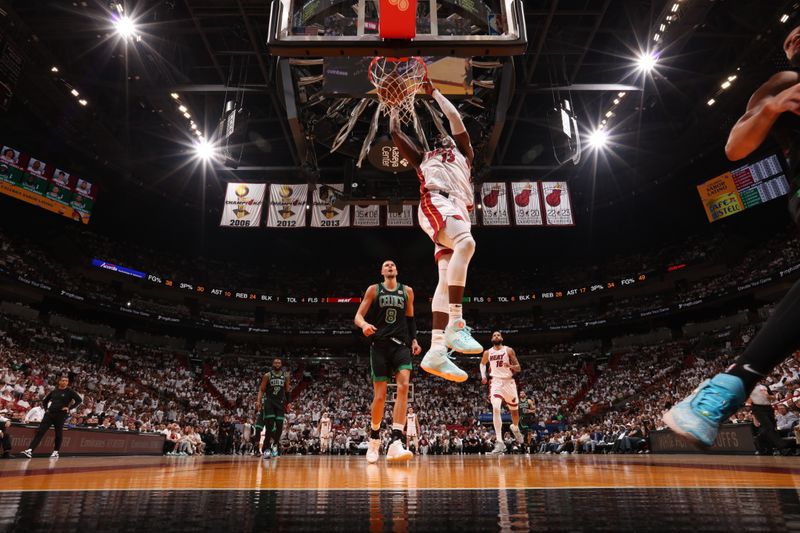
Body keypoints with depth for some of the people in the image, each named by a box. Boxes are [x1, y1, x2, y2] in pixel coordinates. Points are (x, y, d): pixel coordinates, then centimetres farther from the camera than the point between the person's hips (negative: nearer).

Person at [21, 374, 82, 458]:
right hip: (50, 414, 3)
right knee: (40, 431, -7)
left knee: (59, 434, 6)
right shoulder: (54, 391, 10)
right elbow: (44, 400, 23)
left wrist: (69, 408, -13)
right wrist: (46, 409, 10)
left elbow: (79, 400, -9)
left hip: (61, 415, -3)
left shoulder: (70, 392, -2)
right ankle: (30, 450, -10)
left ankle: (56, 452, 20)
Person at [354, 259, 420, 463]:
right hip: (380, 345, -1)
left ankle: (396, 444, -25)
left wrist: (414, 340, 9)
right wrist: (364, 324, -21)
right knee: (380, 395, 1)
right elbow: (358, 316, 2)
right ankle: (374, 439, 24)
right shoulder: (373, 290, 6)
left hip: (401, 344, 1)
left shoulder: (407, 291, 12)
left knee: (403, 385, -21)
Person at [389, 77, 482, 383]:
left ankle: (435, 352, -18)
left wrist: (433, 91, 41)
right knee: (466, 243, -34)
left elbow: (454, 117, 31)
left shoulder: (463, 153, 36)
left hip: (459, 210, 3)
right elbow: (395, 132, 35)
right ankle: (455, 324, -40)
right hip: (436, 203, -3)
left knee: (447, 279, -11)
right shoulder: (423, 158, 34)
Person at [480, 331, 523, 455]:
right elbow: (482, 364, 24)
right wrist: (483, 375, 6)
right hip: (496, 382, 0)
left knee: (514, 411, 14)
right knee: (496, 409, -22)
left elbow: (519, 368, -3)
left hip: (509, 382, 0)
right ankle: (499, 442, -22)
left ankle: (515, 428, 50)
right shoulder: (487, 353, 3)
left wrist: (510, 366, -25)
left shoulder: (509, 350, -3)